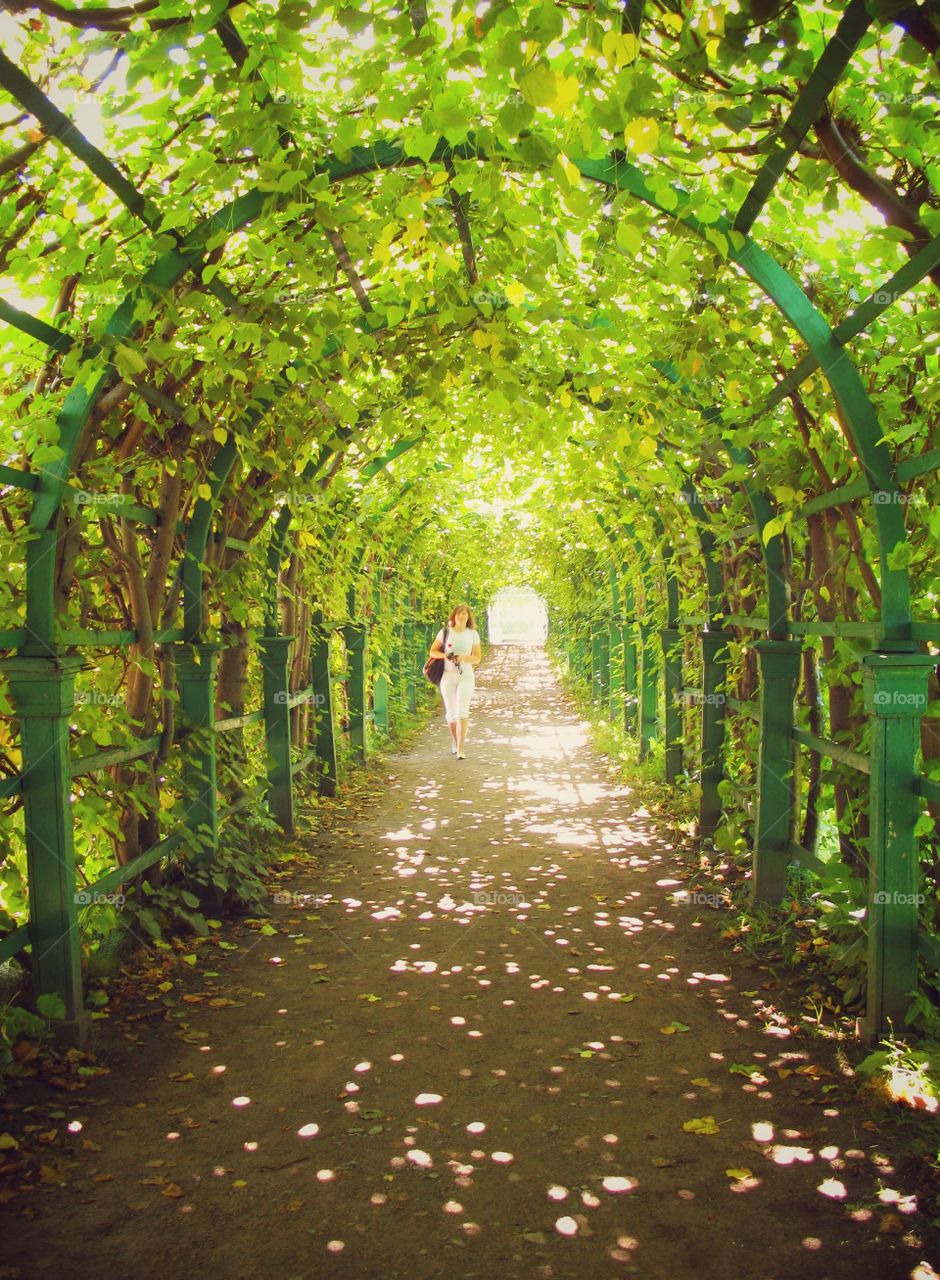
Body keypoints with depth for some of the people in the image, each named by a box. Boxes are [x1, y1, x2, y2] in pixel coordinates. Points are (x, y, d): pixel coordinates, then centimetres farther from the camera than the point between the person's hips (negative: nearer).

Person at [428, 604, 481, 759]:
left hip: (466, 676, -1)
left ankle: (460, 749, -19)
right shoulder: (445, 632, 1)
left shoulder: (473, 634, 2)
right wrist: (445, 655, -15)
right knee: (451, 713, 8)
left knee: (462, 711, -17)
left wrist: (464, 658, -18)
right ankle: (454, 741, 35)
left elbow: (477, 659, 2)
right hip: (448, 676, 1)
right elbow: (433, 652, 5)